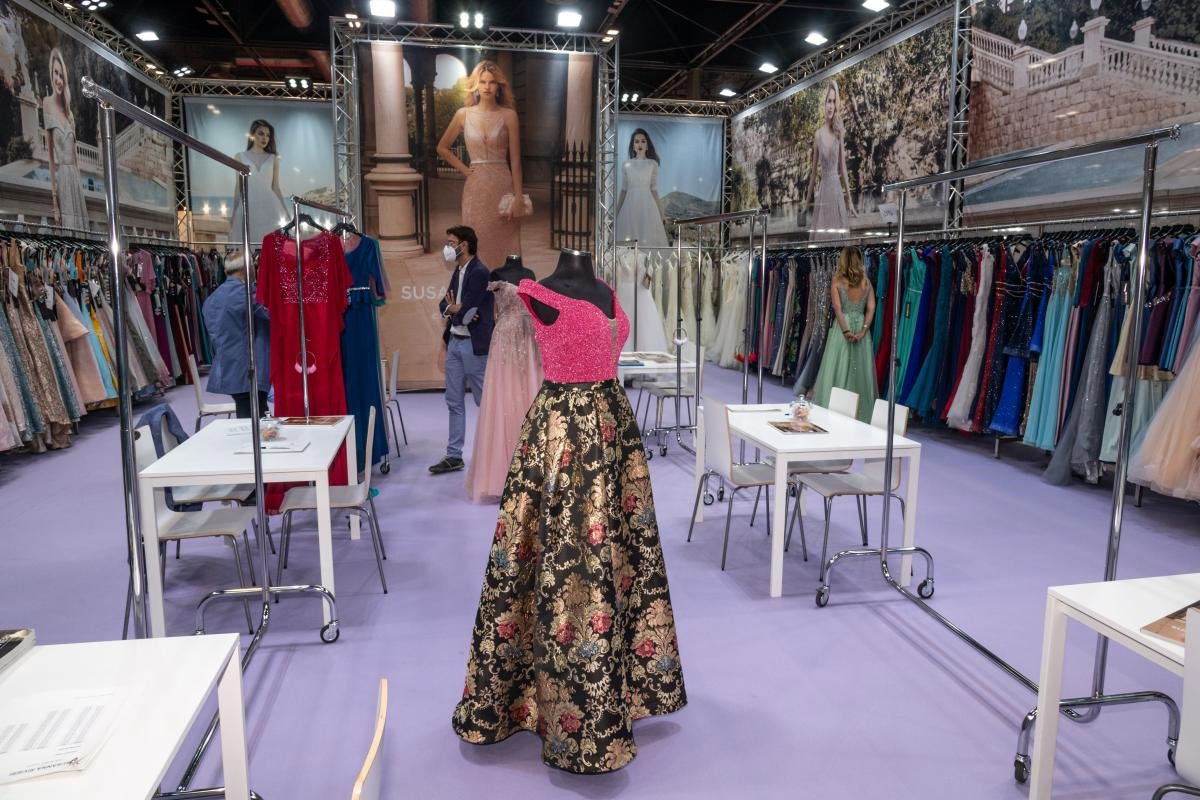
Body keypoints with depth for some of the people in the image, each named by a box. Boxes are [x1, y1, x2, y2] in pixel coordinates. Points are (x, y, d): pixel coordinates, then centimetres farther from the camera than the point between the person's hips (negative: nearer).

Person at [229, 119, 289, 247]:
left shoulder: (273, 158, 11)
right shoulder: (240, 157, 9)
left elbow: (275, 187, 10)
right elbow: (238, 187, 9)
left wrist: (285, 212, 4)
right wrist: (233, 213, 6)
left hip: (269, 207, 1)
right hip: (248, 207, 0)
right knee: (249, 244, -2)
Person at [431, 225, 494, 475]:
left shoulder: (479, 272, -16)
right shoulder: (459, 270, 13)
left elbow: (463, 313, -20)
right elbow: (445, 303, 11)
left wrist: (453, 310, 1)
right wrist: (454, 310, -11)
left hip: (473, 345, -9)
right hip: (454, 342, 9)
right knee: (454, 402, 11)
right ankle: (454, 456, 19)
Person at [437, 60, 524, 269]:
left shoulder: (509, 115, 1)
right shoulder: (464, 114, 5)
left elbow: (515, 159, -2)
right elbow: (442, 148, 16)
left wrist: (519, 197, -7)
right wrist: (463, 169, 4)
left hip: (502, 185, -1)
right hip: (475, 187, 1)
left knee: (503, 243, 0)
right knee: (477, 244, 3)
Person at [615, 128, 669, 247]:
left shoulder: (652, 164, 5)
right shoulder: (626, 165, 8)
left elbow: (654, 190, 5)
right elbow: (623, 190, 9)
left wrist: (661, 214, 2)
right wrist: (616, 213, 6)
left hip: (647, 205, -1)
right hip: (630, 205, 1)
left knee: (648, 238, -3)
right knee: (629, 240, -3)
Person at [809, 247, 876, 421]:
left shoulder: (837, 280, -2)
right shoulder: (866, 281, 7)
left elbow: (838, 308, -11)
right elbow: (871, 309, -3)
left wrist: (846, 331, -12)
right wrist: (863, 330, -8)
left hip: (842, 329, -3)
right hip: (861, 328, 3)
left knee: (837, 369, 1)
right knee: (860, 371, 8)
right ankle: (861, 414, 12)